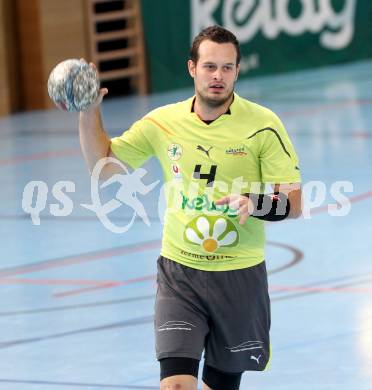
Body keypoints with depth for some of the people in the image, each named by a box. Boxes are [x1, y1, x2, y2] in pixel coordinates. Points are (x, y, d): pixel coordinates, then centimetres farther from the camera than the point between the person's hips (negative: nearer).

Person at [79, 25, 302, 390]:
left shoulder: (263, 124, -7)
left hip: (240, 276, 0)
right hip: (179, 274, 0)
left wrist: (255, 204, -28)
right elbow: (102, 163, 10)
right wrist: (89, 112, -5)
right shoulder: (162, 122, 0)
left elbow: (293, 203, -7)